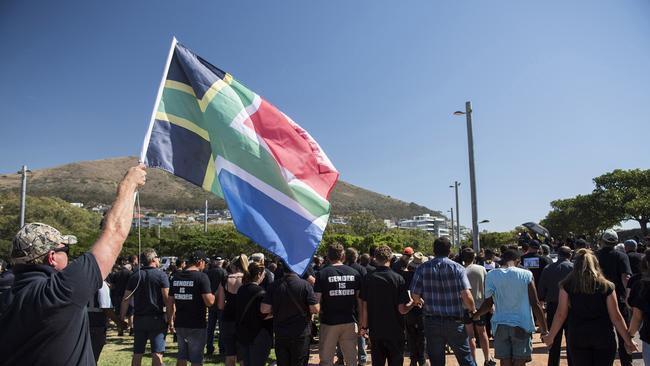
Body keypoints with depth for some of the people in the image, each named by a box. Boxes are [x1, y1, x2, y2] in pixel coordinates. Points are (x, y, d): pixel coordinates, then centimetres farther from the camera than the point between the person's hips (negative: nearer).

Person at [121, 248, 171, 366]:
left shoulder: (135, 275, 6)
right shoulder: (161, 275, -7)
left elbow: (126, 299, 5)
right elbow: (167, 298, -13)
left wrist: (122, 317, 12)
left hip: (139, 319, 4)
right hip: (157, 318, -4)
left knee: (137, 353, 12)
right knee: (157, 353, -1)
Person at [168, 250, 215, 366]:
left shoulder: (176, 277, 6)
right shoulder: (201, 276, -12)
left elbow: (170, 302, 9)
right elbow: (209, 302, -19)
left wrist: (171, 321, 18)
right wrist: (214, 296, 2)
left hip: (180, 324, 6)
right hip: (196, 326, -5)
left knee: (182, 357, 19)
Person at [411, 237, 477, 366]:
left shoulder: (423, 268, -4)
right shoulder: (457, 268, -6)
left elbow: (415, 296, -6)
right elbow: (466, 296, -14)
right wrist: (473, 310, 5)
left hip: (432, 322, 1)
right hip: (455, 322, -1)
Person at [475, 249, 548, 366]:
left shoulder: (492, 275, 0)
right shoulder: (526, 275, -4)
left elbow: (488, 304, 2)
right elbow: (535, 304, -5)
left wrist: (476, 315, 21)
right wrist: (544, 330, 2)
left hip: (500, 325, 2)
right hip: (522, 325, -1)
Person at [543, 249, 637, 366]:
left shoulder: (567, 285, -3)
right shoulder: (607, 286, -4)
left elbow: (561, 314, -2)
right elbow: (616, 317, -3)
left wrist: (550, 337, 8)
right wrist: (628, 340, 9)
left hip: (577, 338, 0)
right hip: (604, 338, 0)